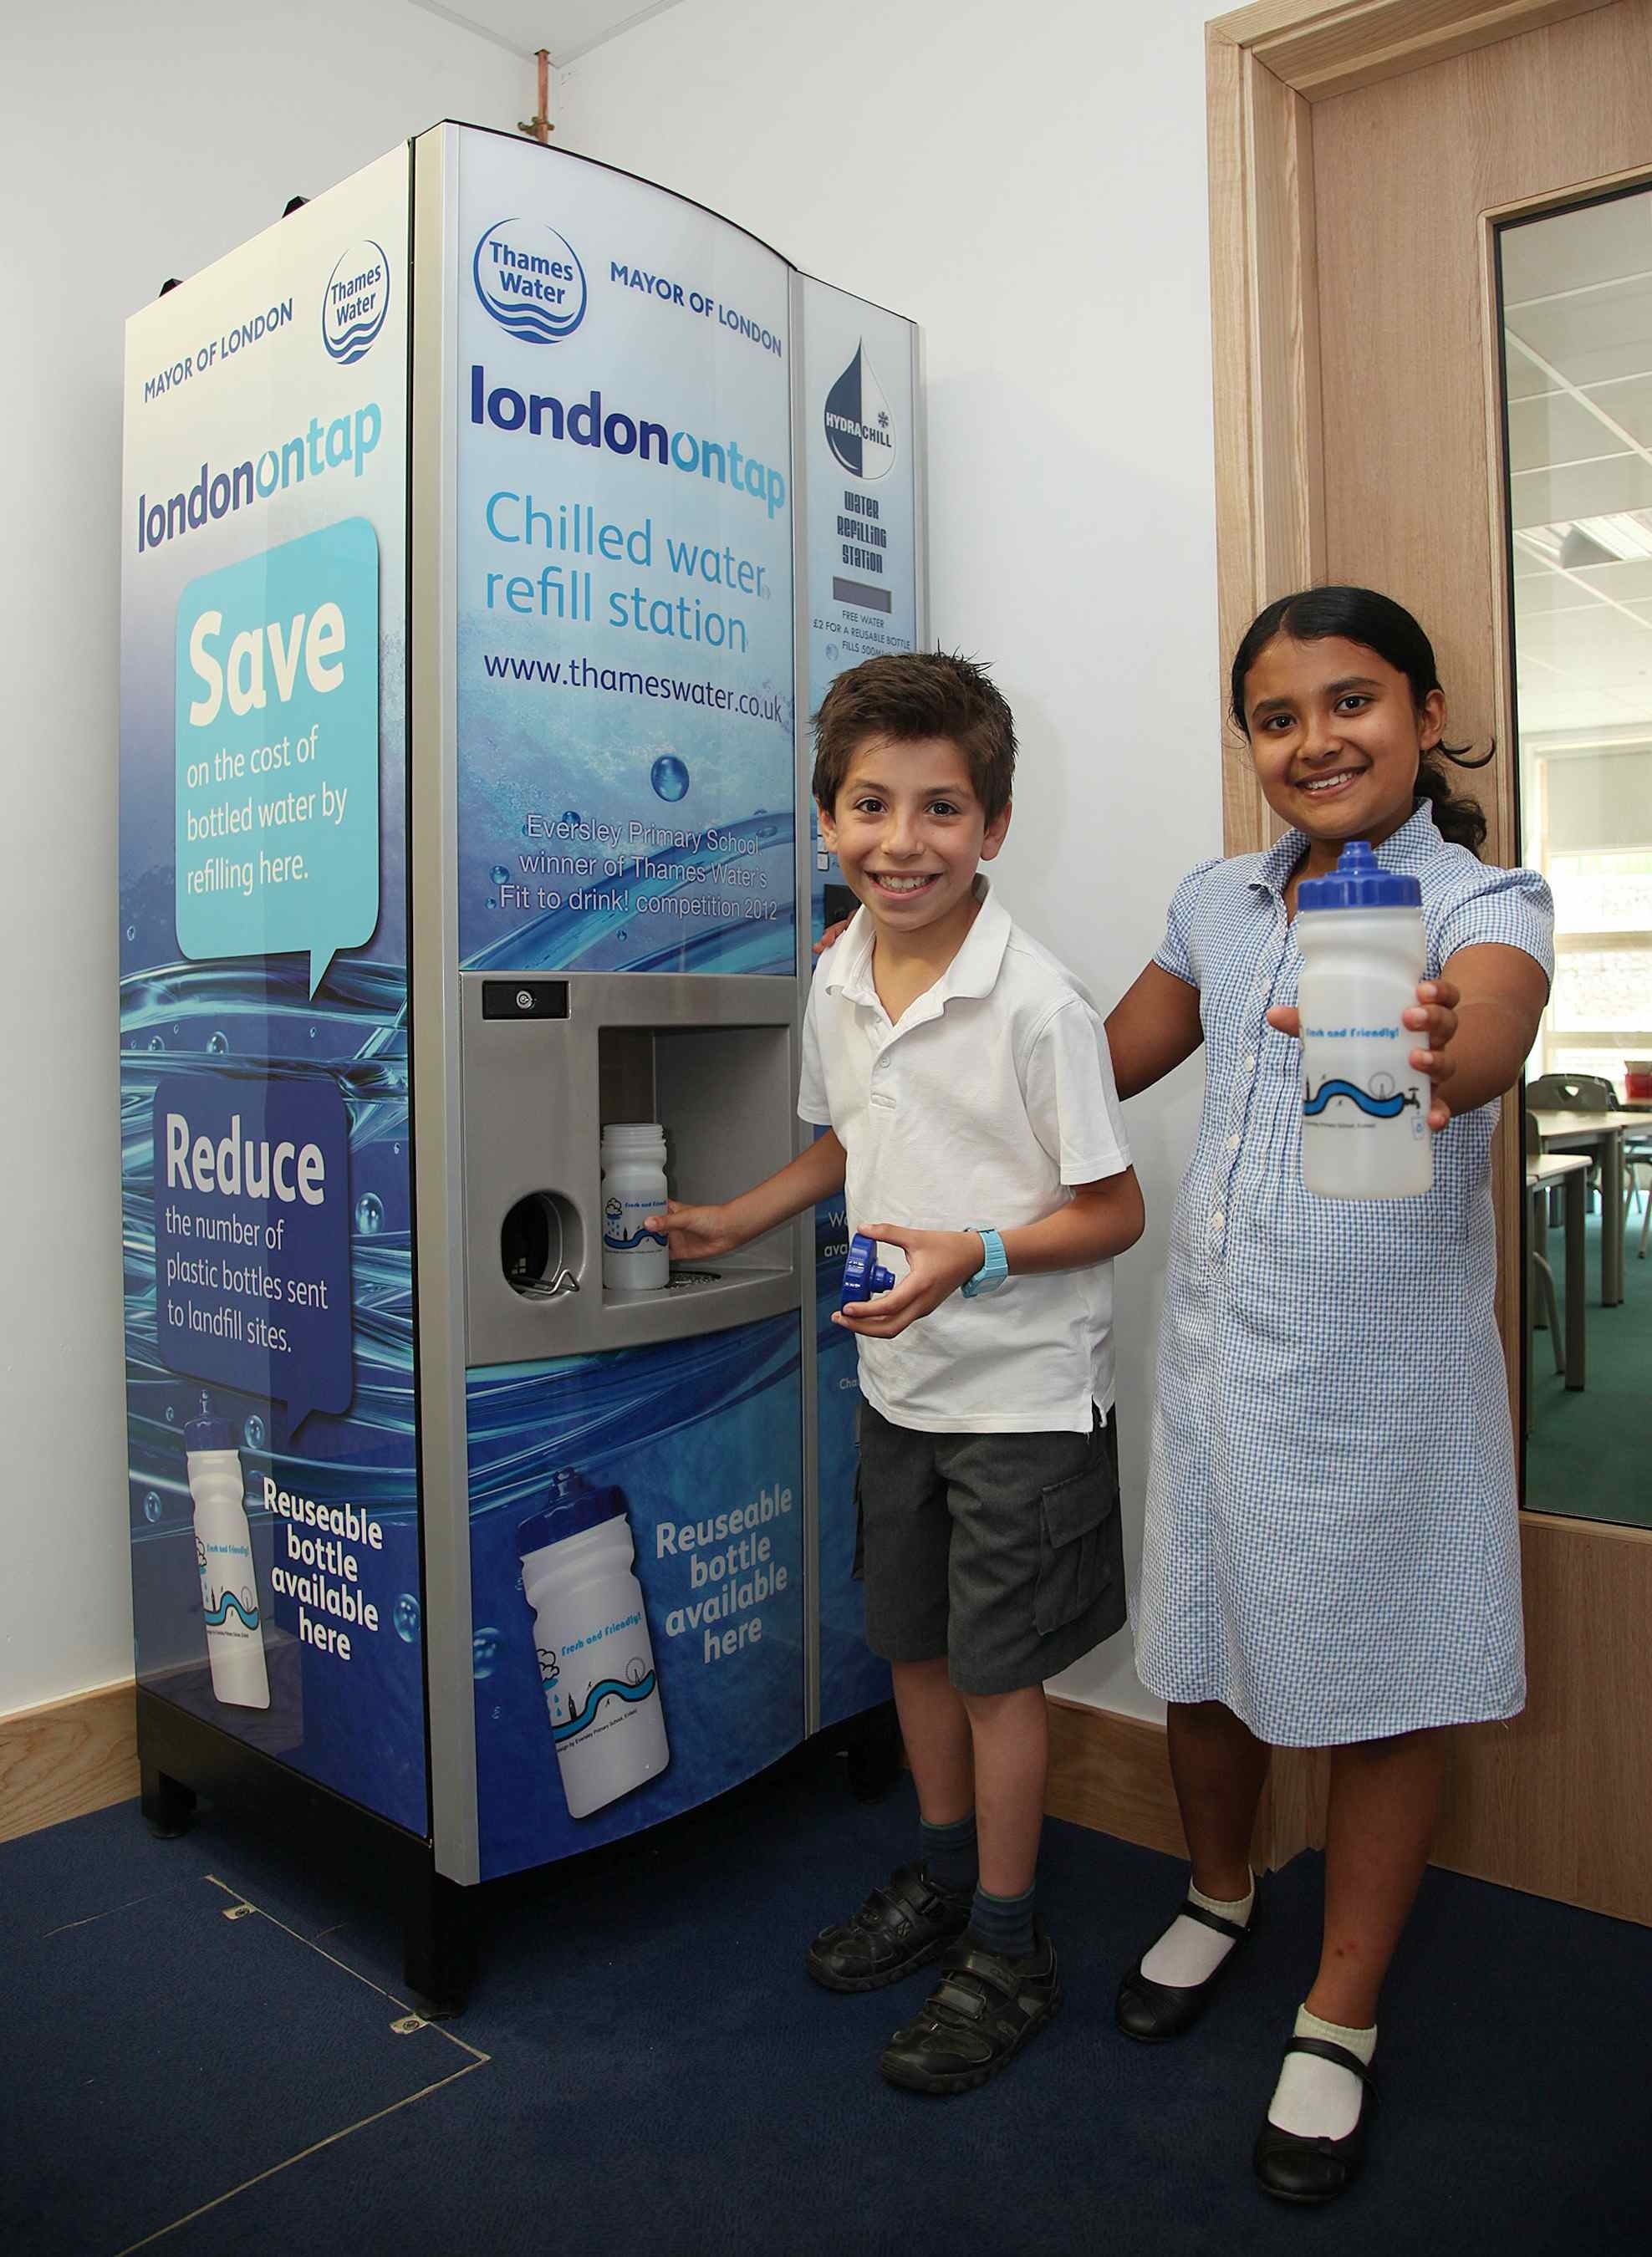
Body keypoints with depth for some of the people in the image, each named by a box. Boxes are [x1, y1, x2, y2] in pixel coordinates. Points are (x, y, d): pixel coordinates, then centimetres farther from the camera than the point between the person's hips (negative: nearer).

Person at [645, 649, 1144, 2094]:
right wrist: (735, 1223, 13)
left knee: (996, 1665, 6)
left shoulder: (1036, 1002, -20)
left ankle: (1007, 1952, 28)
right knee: (914, 1643, 20)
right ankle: (942, 1878, 43)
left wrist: (976, 1255, -28)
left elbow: (1115, 1213, -15)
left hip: (1023, 1392, -6)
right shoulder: (838, 984, 0)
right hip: (897, 1381, 7)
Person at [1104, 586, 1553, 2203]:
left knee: (1379, 1678, 9)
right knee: (1200, 1644, 17)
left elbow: (1490, 1037, -32)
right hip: (1214, 1335, 5)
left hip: (1386, 1358, -4)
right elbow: (1098, 1066, 18)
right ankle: (1219, 1898, 46)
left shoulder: (1484, 902, -9)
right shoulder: (1217, 903, 7)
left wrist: (1429, 1057, -55)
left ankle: (1339, 2018, 31)